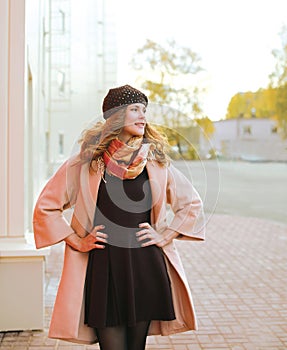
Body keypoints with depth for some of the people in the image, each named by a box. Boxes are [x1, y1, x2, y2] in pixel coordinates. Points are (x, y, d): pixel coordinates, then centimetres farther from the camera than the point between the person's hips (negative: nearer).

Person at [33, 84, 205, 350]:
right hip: (102, 267, -2)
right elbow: (46, 207, 4)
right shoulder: (86, 162, -1)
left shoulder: (157, 161, 5)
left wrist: (165, 236, 5)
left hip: (146, 267, 2)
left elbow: (192, 203, 15)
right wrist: (77, 241, 0)